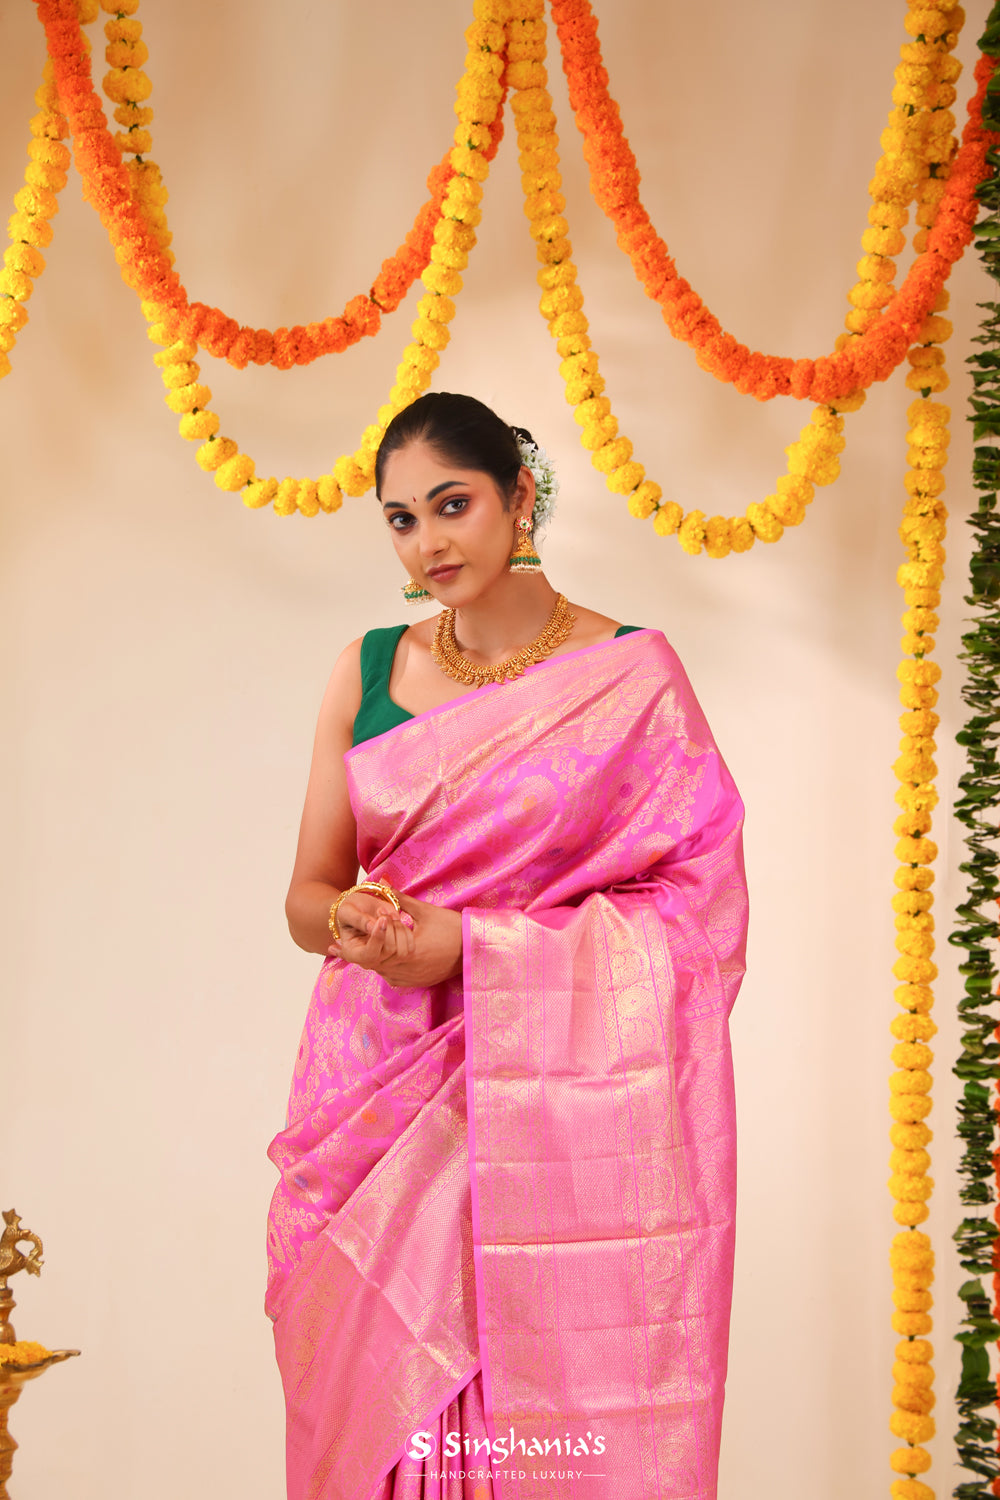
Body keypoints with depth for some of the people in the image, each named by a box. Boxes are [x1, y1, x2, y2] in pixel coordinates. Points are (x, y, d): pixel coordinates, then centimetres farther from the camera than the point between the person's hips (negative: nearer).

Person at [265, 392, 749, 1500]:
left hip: (548, 1114, -3)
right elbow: (307, 894, 10)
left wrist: (470, 943, -14)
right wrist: (350, 924, -14)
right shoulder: (368, 672, 8)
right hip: (375, 1111, 3)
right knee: (376, 1409, 6)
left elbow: (699, 907, -6)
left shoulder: (630, 678, -2)